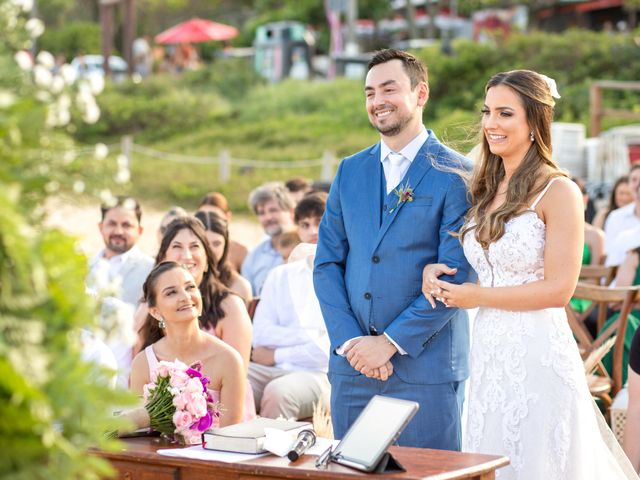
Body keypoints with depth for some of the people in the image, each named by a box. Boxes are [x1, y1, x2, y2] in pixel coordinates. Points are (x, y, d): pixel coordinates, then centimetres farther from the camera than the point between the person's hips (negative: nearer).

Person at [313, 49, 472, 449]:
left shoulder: (455, 175, -5)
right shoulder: (350, 171, 12)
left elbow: (457, 275, -11)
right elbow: (327, 263, 10)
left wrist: (391, 342, -14)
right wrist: (349, 341, -4)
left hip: (425, 368, -5)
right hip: (352, 365, 5)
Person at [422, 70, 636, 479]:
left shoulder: (558, 192, -9)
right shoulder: (485, 189, 12)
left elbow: (559, 289, -15)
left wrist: (477, 296, -9)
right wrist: (434, 270, 2)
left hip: (538, 356, -7)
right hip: (489, 353, 7)